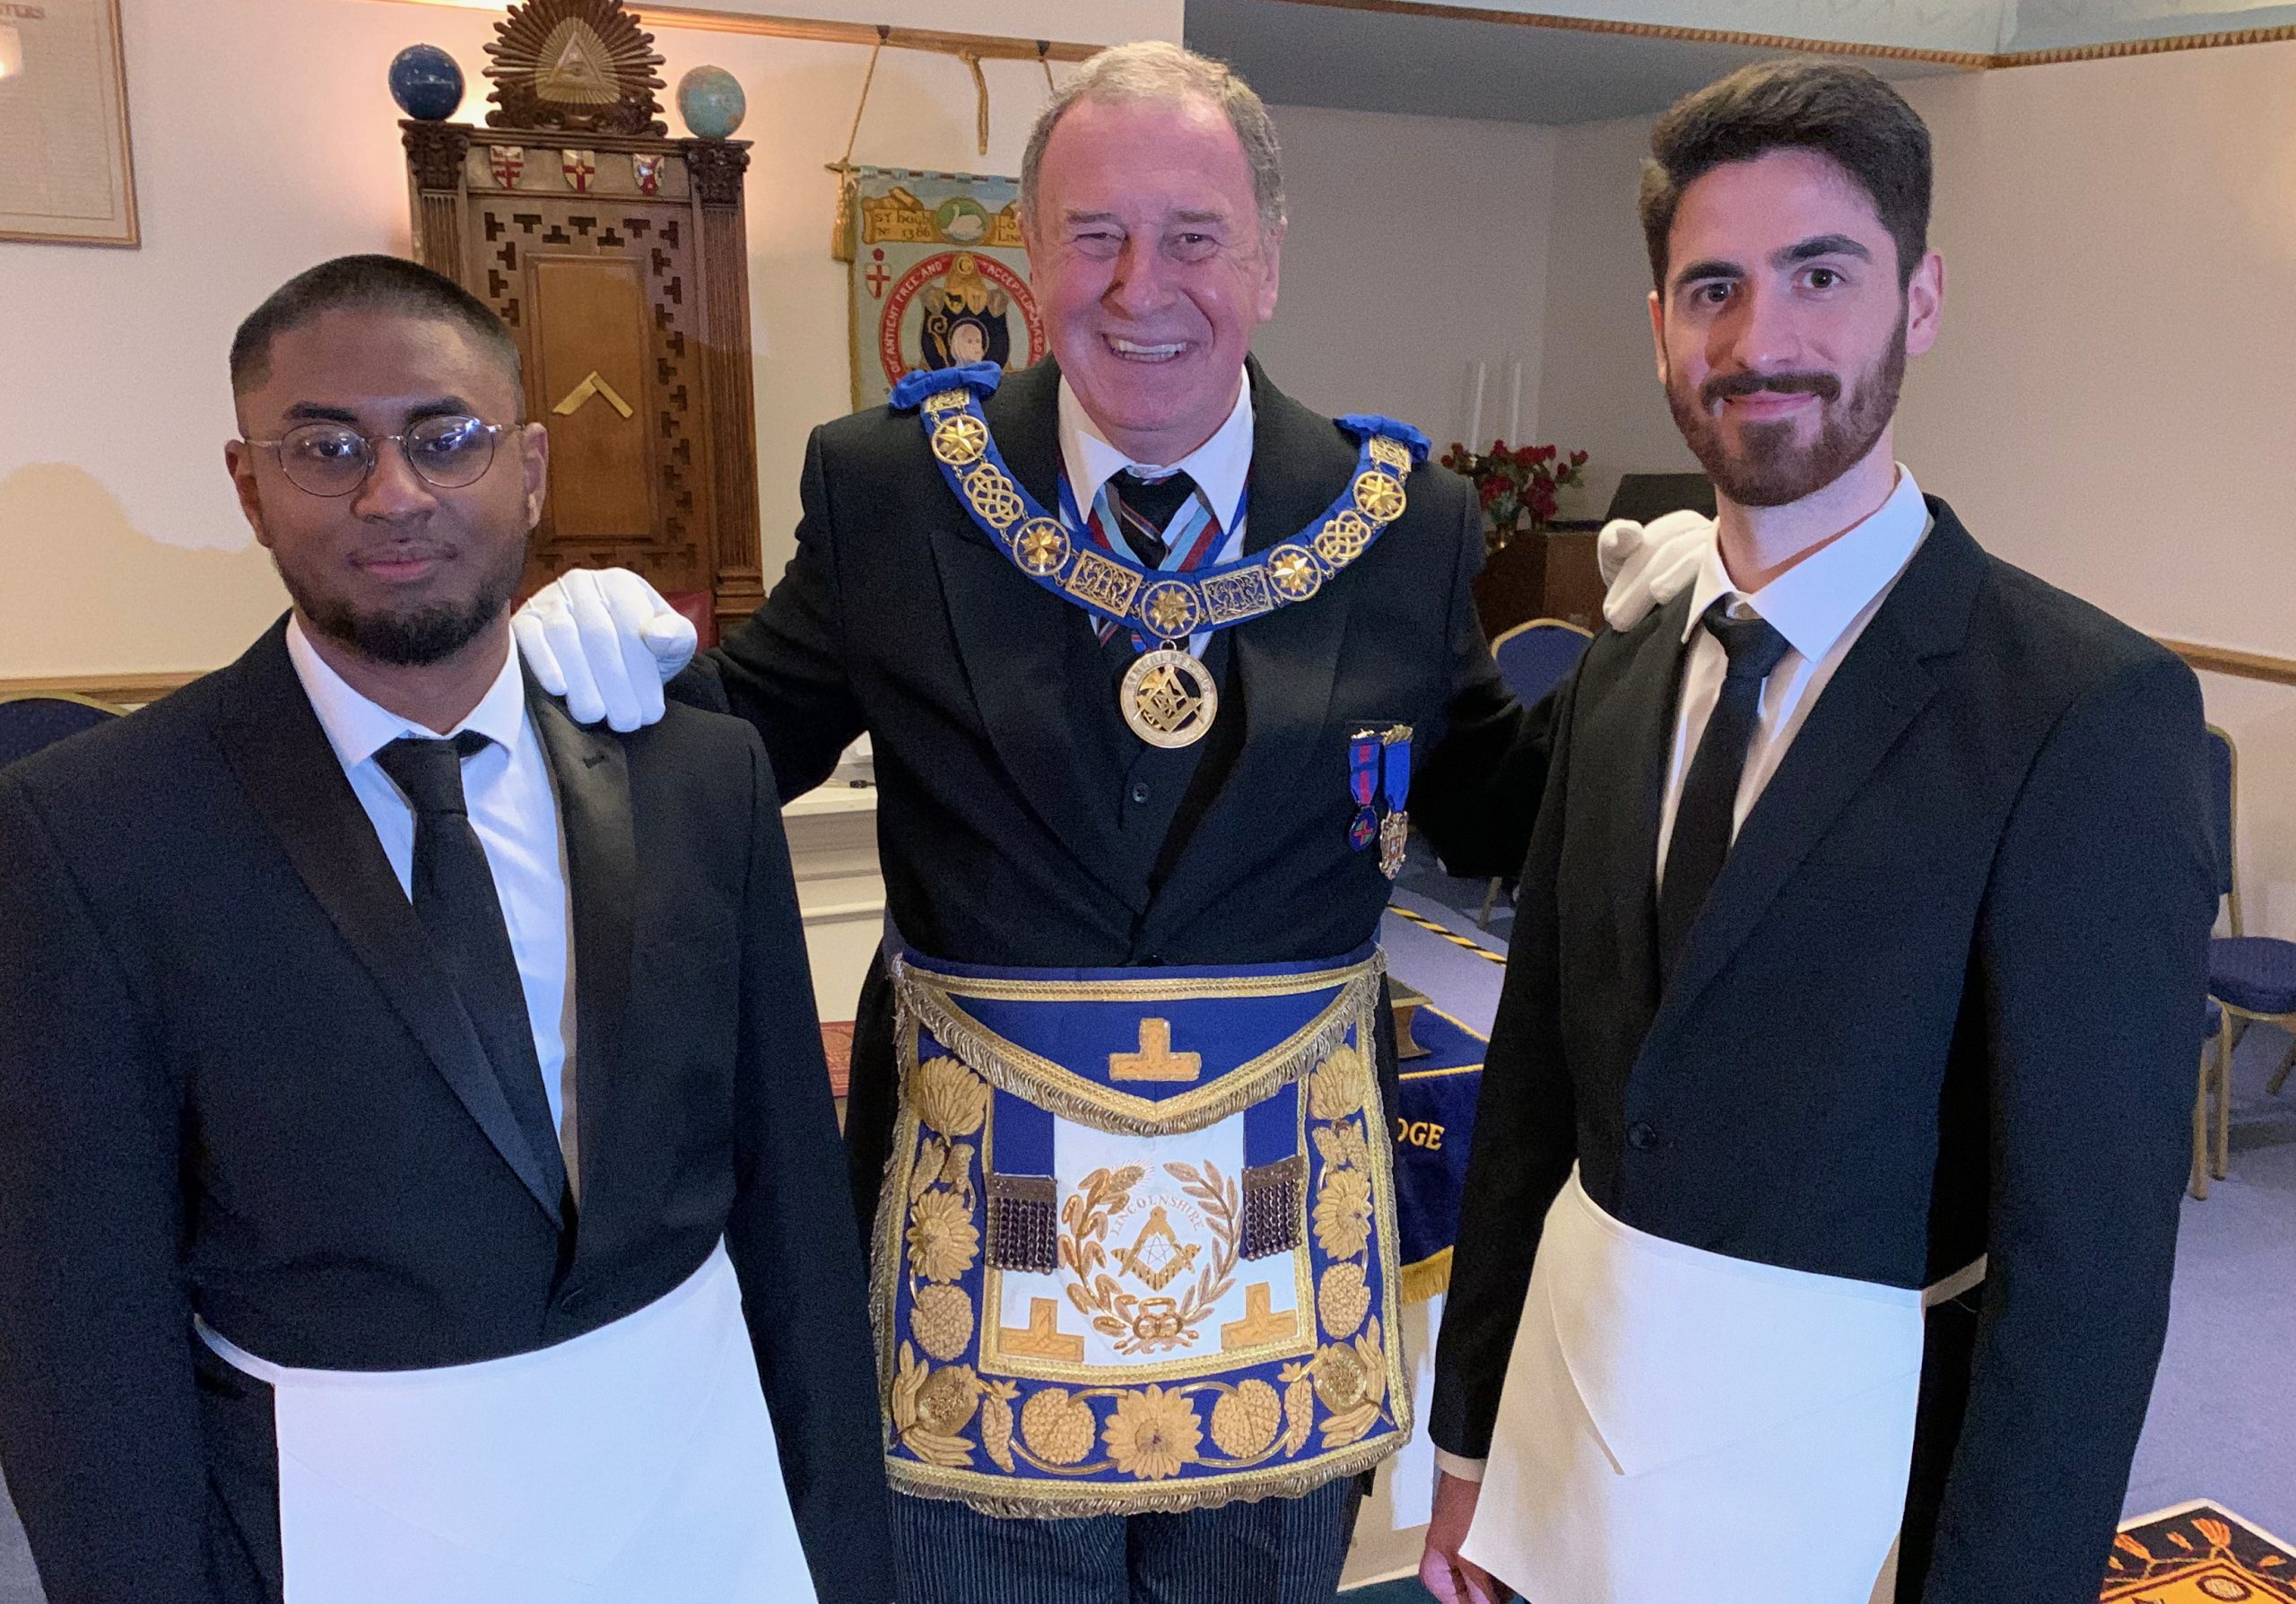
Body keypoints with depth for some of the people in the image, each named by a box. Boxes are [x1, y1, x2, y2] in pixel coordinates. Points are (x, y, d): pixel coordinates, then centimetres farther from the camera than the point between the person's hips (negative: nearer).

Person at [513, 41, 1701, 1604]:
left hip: (1287, 1231, 1)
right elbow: (750, 741, 3)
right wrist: (621, 652, -17)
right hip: (978, 1220, -1)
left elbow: (1497, 815, 6)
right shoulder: (889, 488, -6)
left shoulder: (1402, 523, -3)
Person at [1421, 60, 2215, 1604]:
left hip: (1832, 1427, -5)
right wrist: (1470, 1432, 10)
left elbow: (2089, 1253, -16)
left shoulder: (2090, 708, -16)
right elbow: (1535, 1083, 6)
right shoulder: (1619, 681, 2)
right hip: (1570, 1377, 5)